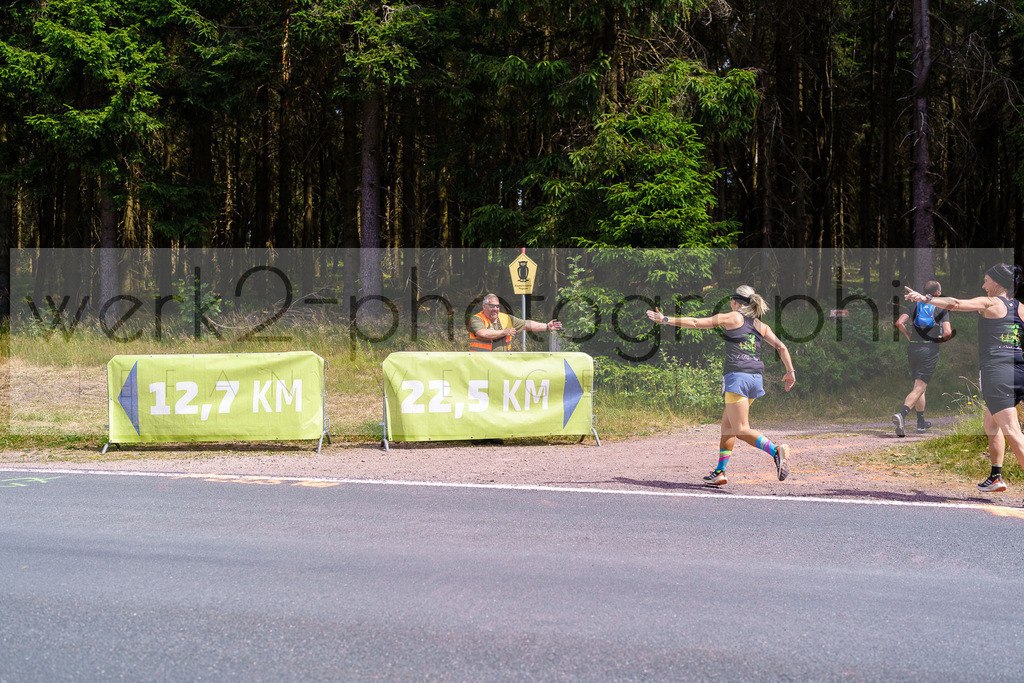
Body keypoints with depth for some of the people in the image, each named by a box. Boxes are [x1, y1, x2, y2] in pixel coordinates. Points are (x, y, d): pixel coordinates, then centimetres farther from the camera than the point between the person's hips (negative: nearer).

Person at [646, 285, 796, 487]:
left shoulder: (731, 317, 2)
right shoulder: (760, 326, 16)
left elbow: (696, 323, 1)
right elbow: (781, 346, 10)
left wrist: (665, 320, 7)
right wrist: (790, 371, 16)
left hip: (737, 376, -7)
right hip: (756, 378, 7)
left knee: (741, 430, -7)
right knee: (727, 425, 15)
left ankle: (776, 451, -27)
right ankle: (720, 472, 15)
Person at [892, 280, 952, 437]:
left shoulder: (914, 305, 8)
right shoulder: (941, 309, 1)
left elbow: (899, 322, -5)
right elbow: (948, 332, -10)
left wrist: (907, 335, 10)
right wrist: (941, 339, 11)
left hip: (913, 348, 4)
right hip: (930, 349, -4)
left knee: (920, 387, 18)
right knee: (919, 388, -8)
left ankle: (921, 422, 25)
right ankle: (901, 415, -30)